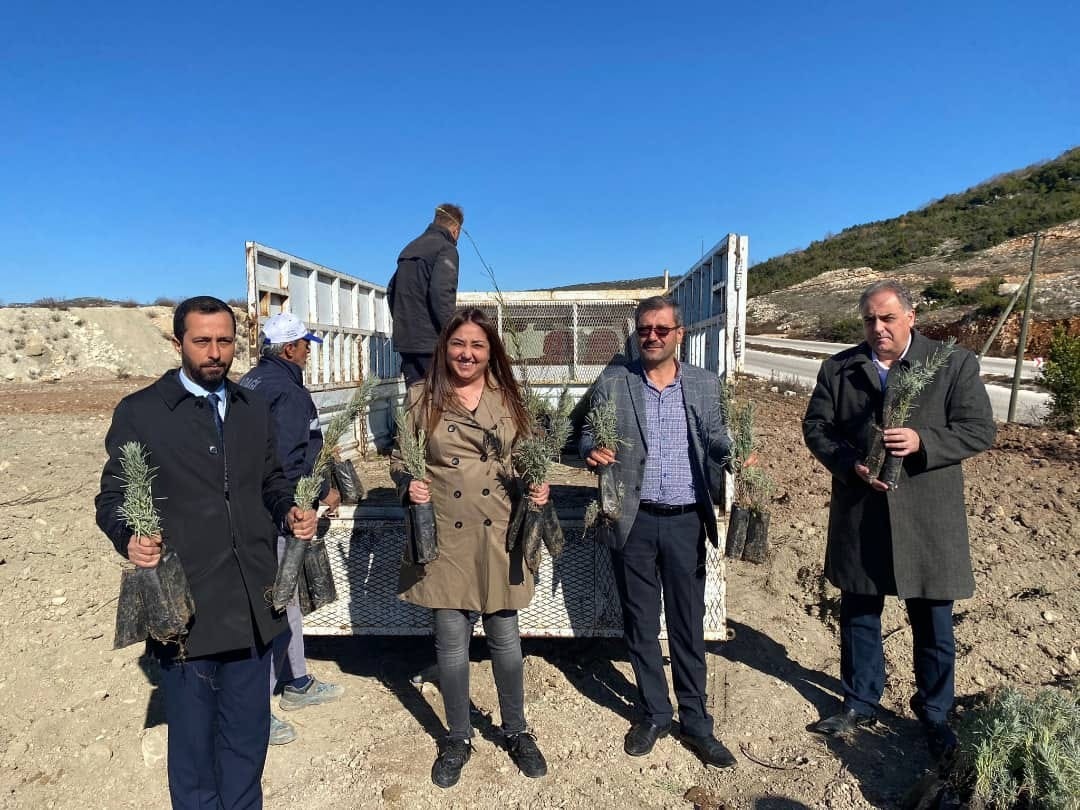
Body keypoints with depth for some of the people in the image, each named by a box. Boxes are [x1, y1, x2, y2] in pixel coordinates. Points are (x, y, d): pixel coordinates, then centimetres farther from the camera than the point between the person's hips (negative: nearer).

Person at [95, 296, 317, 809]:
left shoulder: (253, 411, 11)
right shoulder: (140, 412, -3)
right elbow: (112, 498, -1)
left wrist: (289, 512, -3)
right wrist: (130, 539, -21)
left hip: (251, 606, 4)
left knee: (248, 736, 17)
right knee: (193, 740, 11)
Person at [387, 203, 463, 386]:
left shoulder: (410, 249, 19)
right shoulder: (446, 249, -7)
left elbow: (391, 290, 22)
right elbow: (442, 293, -20)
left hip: (404, 339, 8)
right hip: (430, 341, -8)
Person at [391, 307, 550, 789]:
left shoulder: (509, 399, 5)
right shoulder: (422, 398, 0)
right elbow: (400, 459, 5)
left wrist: (540, 488, -7)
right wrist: (409, 486, -15)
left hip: (499, 535, 1)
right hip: (445, 536, -1)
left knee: (505, 638, 11)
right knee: (451, 643, 8)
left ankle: (515, 730, 34)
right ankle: (457, 737, 31)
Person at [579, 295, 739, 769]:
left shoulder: (705, 384, 4)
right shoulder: (612, 383, -1)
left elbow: (716, 440, 5)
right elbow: (588, 436, 1)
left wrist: (738, 455, -17)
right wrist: (592, 451, -22)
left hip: (686, 521, 1)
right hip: (634, 521, 0)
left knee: (688, 626, 11)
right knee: (640, 624, 13)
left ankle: (695, 721, 27)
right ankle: (654, 714, 32)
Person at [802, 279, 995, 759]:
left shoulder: (955, 364, -3)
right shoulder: (838, 369, 3)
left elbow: (979, 430, -5)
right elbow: (815, 427, 2)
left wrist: (922, 442, -22)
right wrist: (850, 464, -15)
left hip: (928, 517, -2)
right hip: (859, 515, 2)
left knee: (933, 621, 12)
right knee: (858, 613, 15)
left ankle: (934, 714, 33)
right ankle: (860, 704, 33)